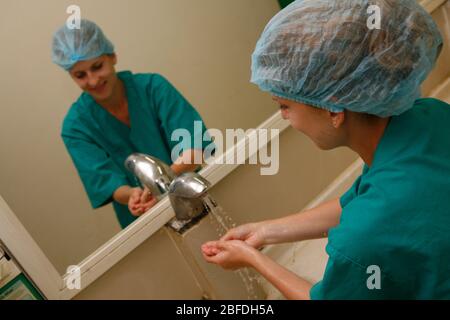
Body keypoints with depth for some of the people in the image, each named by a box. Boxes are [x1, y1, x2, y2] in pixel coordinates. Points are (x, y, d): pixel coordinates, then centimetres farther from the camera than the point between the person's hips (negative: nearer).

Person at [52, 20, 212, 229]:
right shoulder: (76, 126, -2)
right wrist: (133, 195, -31)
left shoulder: (152, 86, -4)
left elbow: (194, 145, -11)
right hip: (144, 222, 0)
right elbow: (107, 183, -8)